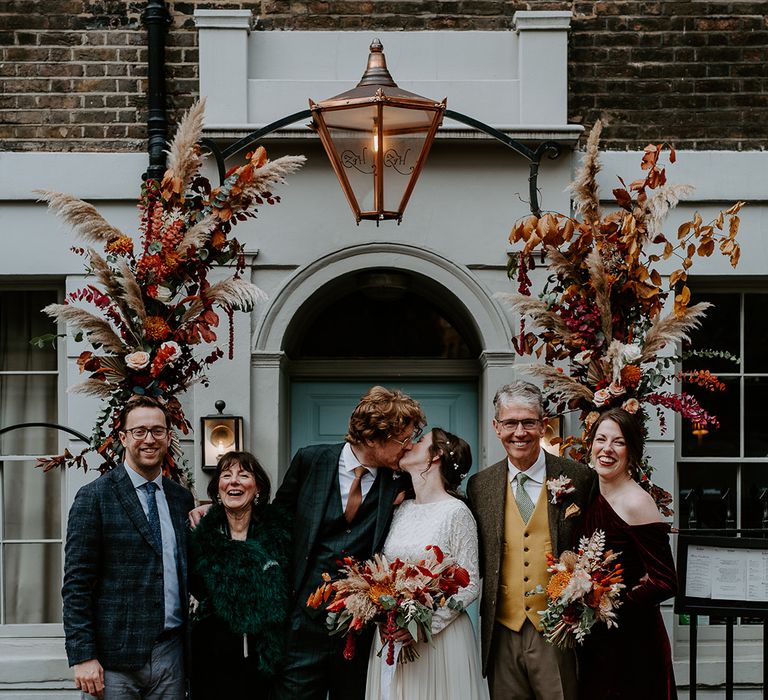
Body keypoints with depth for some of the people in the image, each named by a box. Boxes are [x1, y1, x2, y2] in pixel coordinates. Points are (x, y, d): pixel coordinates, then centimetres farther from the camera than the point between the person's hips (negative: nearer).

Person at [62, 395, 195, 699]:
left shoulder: (182, 498, 12)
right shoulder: (94, 497, -4)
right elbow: (76, 584, -8)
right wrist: (83, 657, -13)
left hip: (171, 653, 5)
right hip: (115, 660, -4)